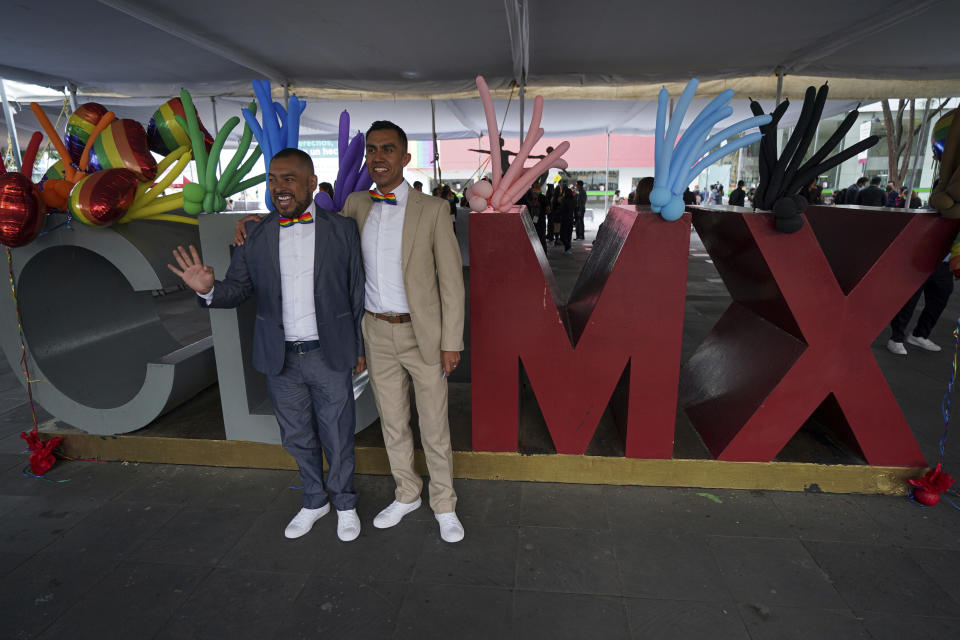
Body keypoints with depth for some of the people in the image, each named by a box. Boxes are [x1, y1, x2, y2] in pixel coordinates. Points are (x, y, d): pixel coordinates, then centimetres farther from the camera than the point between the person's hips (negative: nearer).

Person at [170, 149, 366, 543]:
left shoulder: (342, 230, -4)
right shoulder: (256, 236, 2)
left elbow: (356, 293, 0)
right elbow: (238, 288, 4)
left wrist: (359, 347, 1)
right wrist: (208, 289, -19)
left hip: (329, 355, -2)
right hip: (281, 359, 3)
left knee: (338, 437, 10)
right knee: (297, 438, 17)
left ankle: (344, 504, 35)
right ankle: (314, 501, 41)